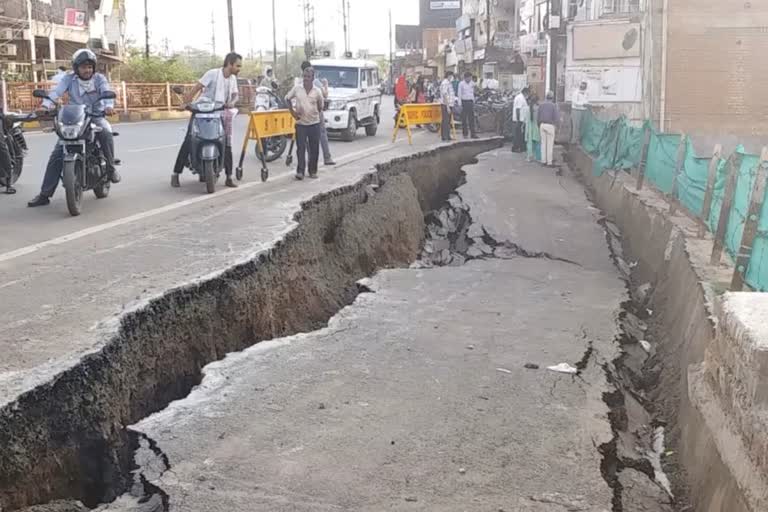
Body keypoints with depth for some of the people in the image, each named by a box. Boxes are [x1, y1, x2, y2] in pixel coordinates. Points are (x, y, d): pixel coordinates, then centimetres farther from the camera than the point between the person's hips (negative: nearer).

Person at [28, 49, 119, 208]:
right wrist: (46, 105, -38)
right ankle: (45, 194, -8)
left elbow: (107, 92, -21)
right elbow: (56, 92, -17)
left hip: (96, 117, -1)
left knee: (106, 134, -36)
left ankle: (111, 168, -10)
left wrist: (109, 106, -45)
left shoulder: (99, 78, -2)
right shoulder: (69, 79, -1)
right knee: (57, 153, -11)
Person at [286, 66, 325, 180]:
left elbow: (321, 106, 12)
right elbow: (287, 99, 12)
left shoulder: (317, 91, -2)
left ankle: (313, 171, 17)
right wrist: (292, 112, 4)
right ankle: (300, 171, -5)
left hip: (314, 123, 1)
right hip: (301, 123, 0)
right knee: (301, 148, -5)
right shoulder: (297, 89, -1)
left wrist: (319, 115, 8)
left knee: (314, 149, 6)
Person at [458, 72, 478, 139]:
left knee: (471, 118, 3)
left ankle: (473, 133, 3)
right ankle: (465, 134, 9)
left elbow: (473, 93, 16)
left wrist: (474, 102, 14)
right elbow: (459, 94, -5)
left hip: (471, 102, 4)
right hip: (464, 102, -4)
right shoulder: (461, 84, -5)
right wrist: (460, 104, -11)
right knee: (464, 119, 2)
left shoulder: (472, 83, 9)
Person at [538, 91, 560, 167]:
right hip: (550, 125, -5)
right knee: (550, 144, -1)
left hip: (542, 125, 5)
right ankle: (549, 162, 1)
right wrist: (556, 127, -1)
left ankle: (543, 160, 13)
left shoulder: (541, 105, 7)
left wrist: (539, 125, 16)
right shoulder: (554, 106, -7)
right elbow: (556, 117, -10)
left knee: (543, 143, 10)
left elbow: (539, 116, 9)